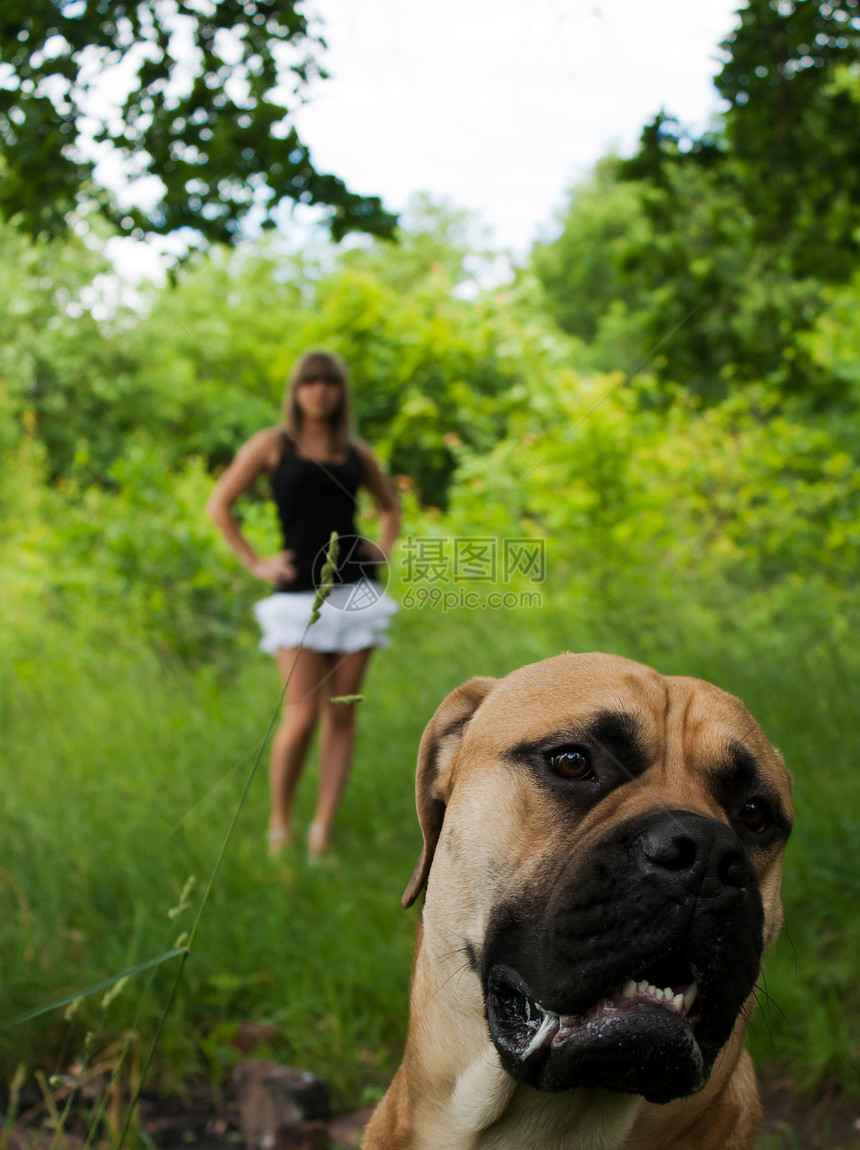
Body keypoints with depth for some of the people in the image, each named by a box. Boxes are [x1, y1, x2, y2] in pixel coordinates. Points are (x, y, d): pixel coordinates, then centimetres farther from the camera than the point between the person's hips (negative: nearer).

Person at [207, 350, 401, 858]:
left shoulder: (357, 452, 12)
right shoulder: (273, 444, 3)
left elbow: (391, 506, 27)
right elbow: (220, 504, 3)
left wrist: (384, 550, 10)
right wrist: (256, 563, -3)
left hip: (357, 592, 3)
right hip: (300, 594, -3)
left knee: (341, 717, 1)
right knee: (302, 717, -9)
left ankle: (323, 834, 7)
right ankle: (280, 825, 11)